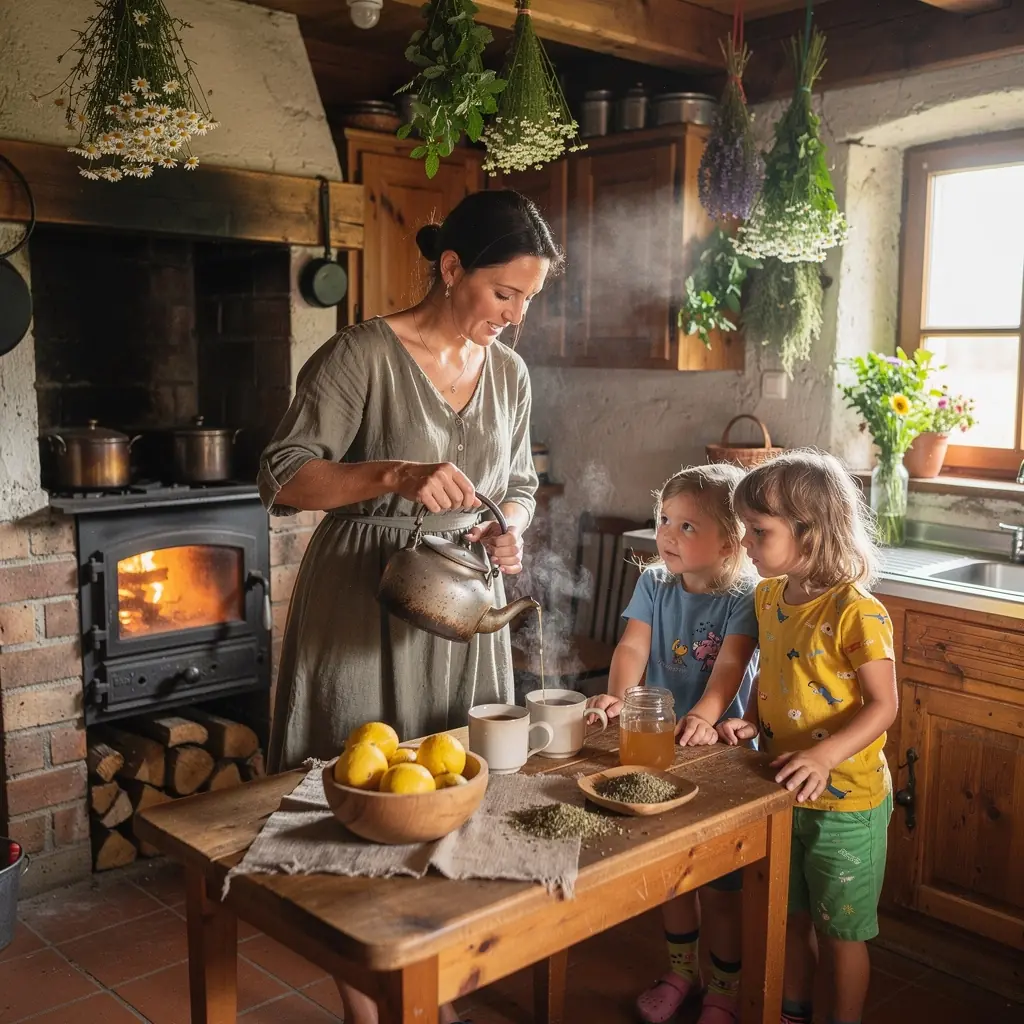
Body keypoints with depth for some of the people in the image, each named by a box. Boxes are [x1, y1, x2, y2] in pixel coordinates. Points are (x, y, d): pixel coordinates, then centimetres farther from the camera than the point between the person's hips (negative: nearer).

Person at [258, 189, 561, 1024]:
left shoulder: (509, 371, 5)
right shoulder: (364, 355, -13)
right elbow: (283, 479, -15)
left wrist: (507, 530, -6)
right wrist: (393, 474, -29)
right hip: (364, 603, -5)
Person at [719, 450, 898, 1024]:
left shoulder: (857, 614, -23)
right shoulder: (768, 597, 0)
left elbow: (883, 705, -20)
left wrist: (823, 756, -32)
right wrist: (753, 722, -4)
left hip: (846, 800, -7)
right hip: (782, 793, 7)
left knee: (842, 930, 13)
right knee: (792, 917, 24)